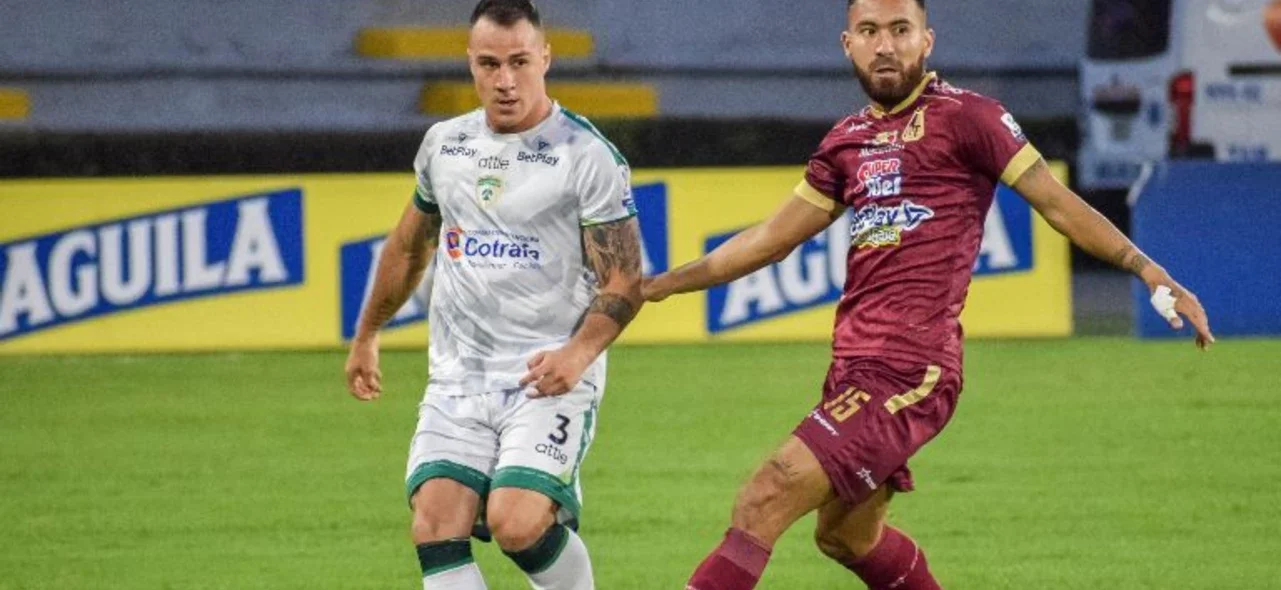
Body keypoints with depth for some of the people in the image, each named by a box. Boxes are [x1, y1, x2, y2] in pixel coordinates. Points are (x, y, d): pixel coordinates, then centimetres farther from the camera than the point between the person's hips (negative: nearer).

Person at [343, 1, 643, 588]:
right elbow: (409, 246, 27)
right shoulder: (443, 144, 10)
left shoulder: (589, 156, -6)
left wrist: (578, 353, -24)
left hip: (549, 380, -5)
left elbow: (623, 283, -8)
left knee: (516, 525, -23)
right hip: (457, 379, 5)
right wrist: (365, 336, 34)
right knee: (436, 527, -13)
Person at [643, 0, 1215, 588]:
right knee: (847, 535, 23)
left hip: (910, 371, -8)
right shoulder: (847, 141, 17)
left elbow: (1058, 204, -2)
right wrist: (653, 287, 24)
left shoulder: (964, 116, -3)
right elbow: (771, 239, 25)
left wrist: (1149, 271, -11)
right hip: (854, 364, 8)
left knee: (761, 505, -18)